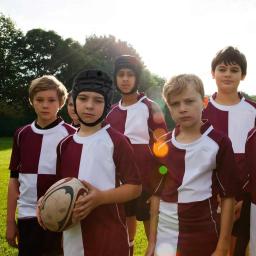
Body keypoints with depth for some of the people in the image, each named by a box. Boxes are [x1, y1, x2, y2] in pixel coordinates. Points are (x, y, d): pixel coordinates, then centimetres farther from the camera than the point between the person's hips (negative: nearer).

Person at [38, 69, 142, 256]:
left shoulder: (116, 141, -8)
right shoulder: (65, 144, 7)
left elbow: (135, 187, -7)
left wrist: (100, 197, -20)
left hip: (109, 237, -4)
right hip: (73, 237, 5)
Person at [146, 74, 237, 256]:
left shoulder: (219, 143, -9)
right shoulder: (163, 145, 1)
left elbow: (228, 196, -6)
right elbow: (157, 193, 6)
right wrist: (152, 240, 6)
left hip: (203, 238, -3)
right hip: (165, 236, 3)